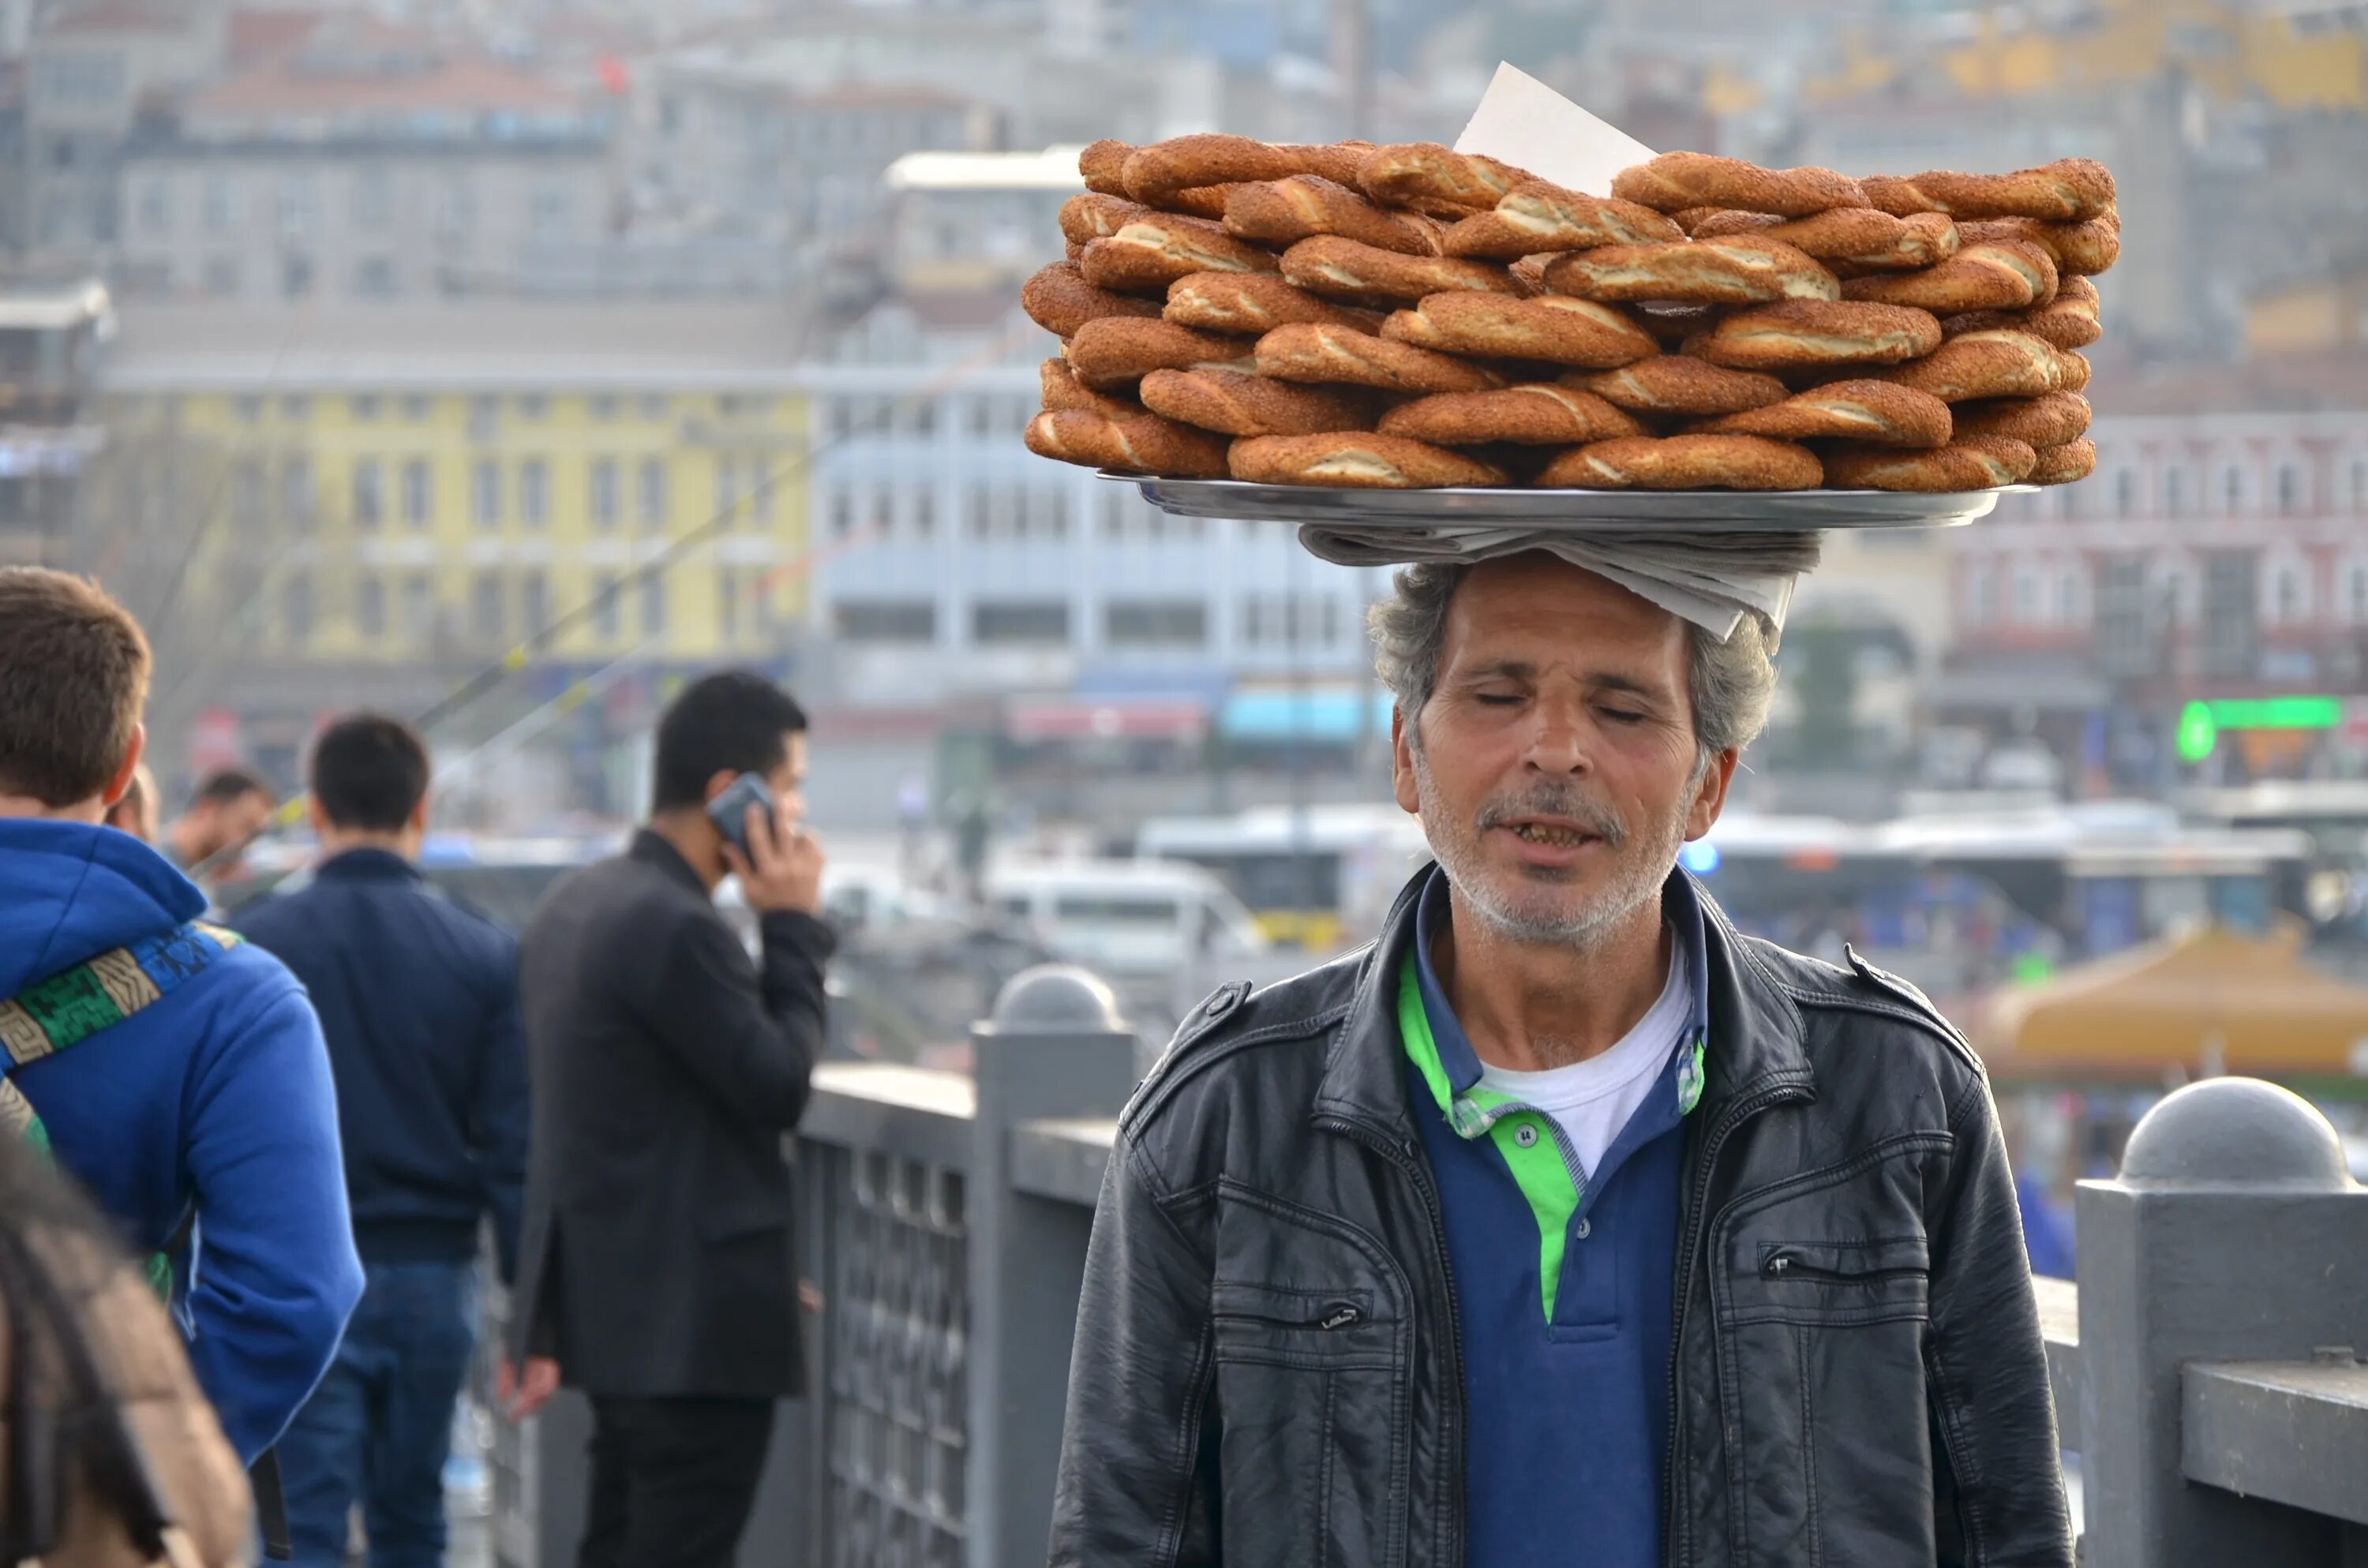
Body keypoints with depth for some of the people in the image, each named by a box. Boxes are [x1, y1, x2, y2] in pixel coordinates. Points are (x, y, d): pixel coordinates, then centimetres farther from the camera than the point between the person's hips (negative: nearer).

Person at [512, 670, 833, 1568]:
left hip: (609, 1305, 10)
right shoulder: (677, 928, -21)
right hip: (698, 1319, -10)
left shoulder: (574, 904, 12)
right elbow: (779, 1088, -14)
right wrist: (793, 928, -8)